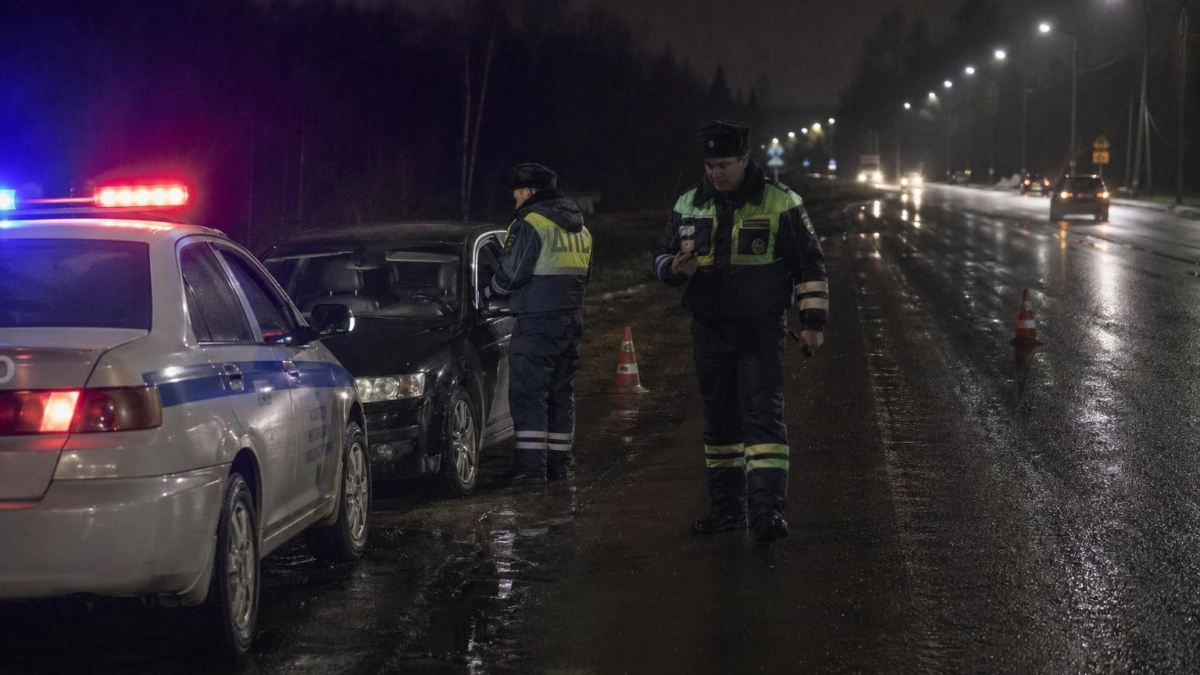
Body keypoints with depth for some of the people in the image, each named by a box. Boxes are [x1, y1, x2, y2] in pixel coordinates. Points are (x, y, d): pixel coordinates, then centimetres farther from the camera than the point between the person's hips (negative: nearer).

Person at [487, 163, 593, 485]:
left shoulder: (531, 223, -11)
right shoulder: (579, 228, 16)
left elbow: (511, 272, -13)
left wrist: (492, 289, 6)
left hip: (538, 321, -8)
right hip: (572, 319, 8)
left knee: (527, 393, -6)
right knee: (561, 392, 13)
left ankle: (531, 464, -12)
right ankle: (558, 463, 15)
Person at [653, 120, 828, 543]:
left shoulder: (781, 204, -4)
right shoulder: (689, 206, 7)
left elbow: (810, 265, 1)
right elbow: (662, 256, 16)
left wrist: (812, 320, -5)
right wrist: (674, 267, -9)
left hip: (760, 331, -4)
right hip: (709, 330, 4)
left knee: (763, 417, -12)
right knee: (719, 420, 10)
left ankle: (767, 508, -17)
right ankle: (727, 507, 19)